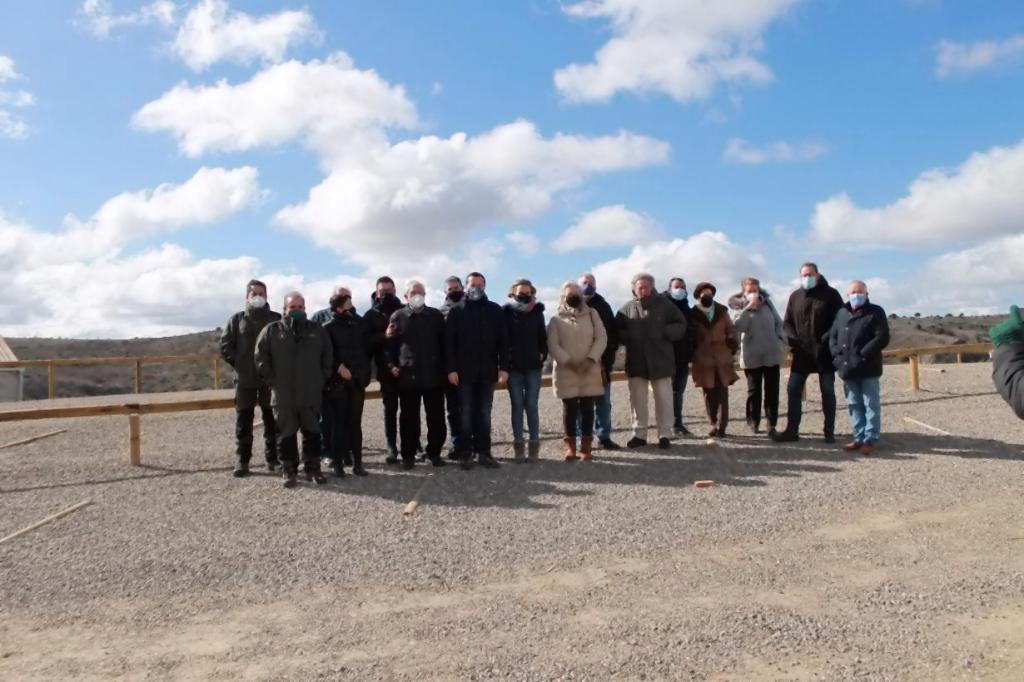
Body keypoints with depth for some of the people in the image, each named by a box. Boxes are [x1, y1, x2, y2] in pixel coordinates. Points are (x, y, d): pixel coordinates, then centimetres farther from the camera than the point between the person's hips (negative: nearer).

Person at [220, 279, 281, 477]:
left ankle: (273, 458, 15)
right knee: (243, 421, 3)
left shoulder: (276, 319, 6)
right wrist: (237, 363, -2)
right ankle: (242, 461, 10)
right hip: (245, 379, 0)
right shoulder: (237, 320, 8)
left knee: (272, 420, 6)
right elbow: (225, 346, 5)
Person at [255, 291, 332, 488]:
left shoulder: (317, 331, 8)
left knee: (312, 432, 7)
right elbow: (261, 359, 1)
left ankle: (312, 468, 17)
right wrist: (272, 381, -4)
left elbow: (327, 358, 13)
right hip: (283, 395, -2)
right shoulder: (272, 330, 1)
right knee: (286, 433, 4)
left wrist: (321, 380, 5)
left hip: (311, 394, 2)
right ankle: (289, 471, 14)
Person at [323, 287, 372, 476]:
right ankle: (338, 462, 3)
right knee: (339, 422, -1)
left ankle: (357, 462, 8)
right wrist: (339, 367, -15)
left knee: (355, 422, 4)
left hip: (357, 379, 2)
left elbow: (368, 348, 12)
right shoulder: (329, 327, 2)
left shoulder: (361, 323, 9)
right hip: (338, 381, -2)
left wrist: (364, 371, 5)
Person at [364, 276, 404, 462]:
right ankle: (392, 447, 11)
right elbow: (366, 342, -5)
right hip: (387, 369, -1)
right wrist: (384, 336, -19)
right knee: (390, 408, 4)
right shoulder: (371, 315, 6)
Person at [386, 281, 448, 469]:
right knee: (409, 419, 6)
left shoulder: (436, 316, 8)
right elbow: (389, 344, 7)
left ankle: (434, 453, 18)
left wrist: (444, 368, 5)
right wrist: (391, 365, -3)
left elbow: (444, 344, 11)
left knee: (436, 418, 5)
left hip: (433, 376, 1)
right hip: (408, 376, -1)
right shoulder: (398, 317, 5)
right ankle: (408, 455, 15)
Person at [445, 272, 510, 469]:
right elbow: (449, 342, -1)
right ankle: (466, 453, 9)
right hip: (464, 371, -1)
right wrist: (451, 368, -9)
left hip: (487, 371, 1)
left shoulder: (495, 310, 7)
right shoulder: (457, 311, 3)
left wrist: (503, 367, -4)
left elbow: (503, 341, 4)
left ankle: (484, 452, 13)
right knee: (466, 414, 3)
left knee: (484, 414, 7)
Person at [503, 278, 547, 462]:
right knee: (517, 405, 4)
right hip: (513, 366, -1)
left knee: (532, 405, 2)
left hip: (533, 365, 1)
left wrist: (542, 354, 0)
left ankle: (534, 443, 7)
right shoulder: (507, 312, -1)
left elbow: (542, 337, 12)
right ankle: (518, 444, 8)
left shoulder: (537, 312, 6)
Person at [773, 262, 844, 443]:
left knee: (828, 391, 4)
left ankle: (829, 432, 12)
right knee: (793, 390, 1)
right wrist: (793, 340, -6)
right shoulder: (795, 296, 10)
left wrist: (827, 341, -15)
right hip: (801, 352, 3)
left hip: (824, 353, -3)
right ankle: (792, 430, 8)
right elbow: (787, 322, 11)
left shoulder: (830, 294, 0)